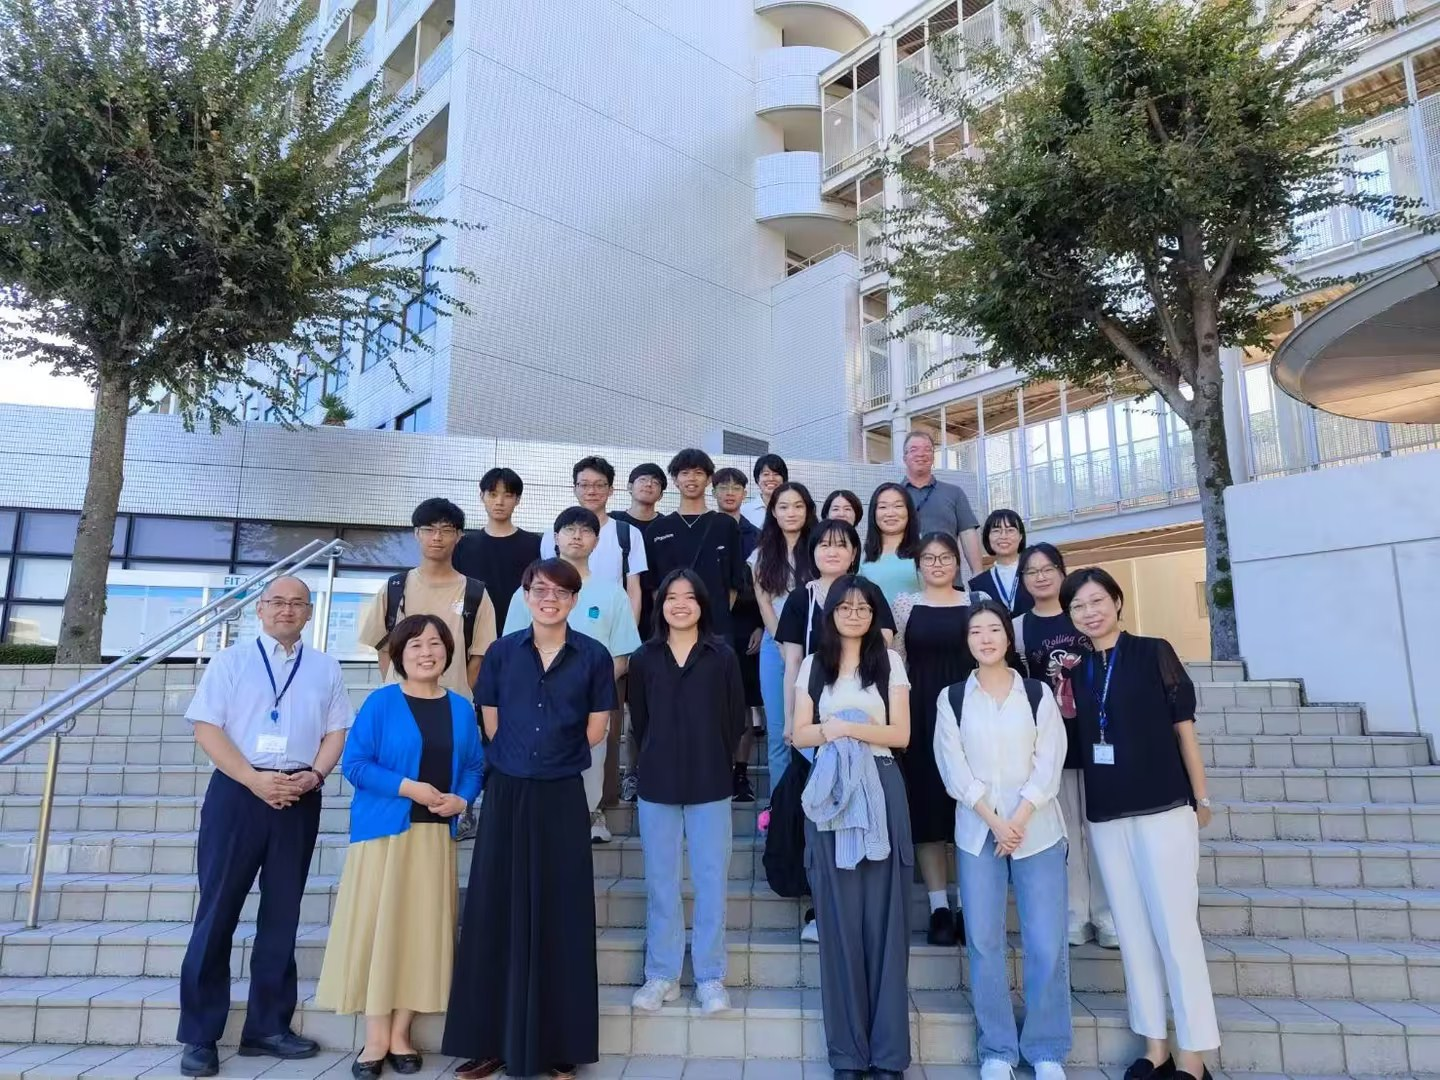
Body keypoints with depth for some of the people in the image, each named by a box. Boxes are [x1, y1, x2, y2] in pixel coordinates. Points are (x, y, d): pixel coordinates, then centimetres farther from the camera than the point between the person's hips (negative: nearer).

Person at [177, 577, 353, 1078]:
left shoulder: (325, 669, 11)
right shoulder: (230, 660, 4)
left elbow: (337, 732, 8)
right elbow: (207, 728, -4)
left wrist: (313, 776, -10)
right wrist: (256, 780, -14)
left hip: (300, 798, 3)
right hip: (237, 792, -2)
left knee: (281, 914, 9)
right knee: (218, 909, 1)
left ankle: (268, 1027, 20)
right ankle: (199, 1035, 13)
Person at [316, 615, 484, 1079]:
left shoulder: (461, 708, 7)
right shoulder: (380, 702, -4)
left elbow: (475, 766, 9)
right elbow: (354, 763, -8)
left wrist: (461, 799, -10)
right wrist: (407, 786, -17)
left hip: (436, 834, 4)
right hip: (384, 829, -3)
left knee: (423, 929, 7)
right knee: (378, 926, -1)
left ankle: (401, 1036, 20)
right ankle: (375, 1039, 13)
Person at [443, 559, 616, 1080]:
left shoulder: (594, 657, -2)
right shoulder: (502, 651, 3)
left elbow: (595, 732, 4)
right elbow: (491, 723, 10)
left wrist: (554, 756, 9)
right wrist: (520, 758, 8)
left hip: (562, 797, -1)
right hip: (507, 793, 2)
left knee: (561, 916, 4)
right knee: (497, 913, 6)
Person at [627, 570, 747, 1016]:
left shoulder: (723, 656, -2)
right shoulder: (644, 658, 2)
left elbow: (736, 719, 4)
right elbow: (639, 721, 8)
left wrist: (714, 763, 6)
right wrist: (657, 763, 7)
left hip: (710, 785, -1)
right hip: (656, 785, 1)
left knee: (711, 881, 5)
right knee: (660, 882, 9)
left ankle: (710, 977, 18)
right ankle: (661, 974, 22)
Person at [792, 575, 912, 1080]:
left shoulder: (890, 662, 6)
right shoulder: (813, 665, 10)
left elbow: (901, 734, 0)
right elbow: (799, 735, 7)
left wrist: (852, 728, -13)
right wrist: (831, 730, -12)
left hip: (880, 790, -1)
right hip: (828, 793, 1)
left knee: (884, 916, 1)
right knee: (838, 918, 4)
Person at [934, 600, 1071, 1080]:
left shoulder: (1038, 693, 5)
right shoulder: (951, 699, 4)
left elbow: (1049, 764, -2)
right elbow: (953, 769, -2)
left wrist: (1019, 820, -12)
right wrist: (994, 821, -10)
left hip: (1037, 829, 0)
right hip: (977, 832, 0)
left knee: (1047, 943, -1)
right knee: (984, 942, 2)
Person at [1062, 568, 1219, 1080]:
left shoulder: (1153, 652, -2)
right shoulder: (1076, 669, 9)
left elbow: (1183, 726, -1)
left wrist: (1201, 797, -1)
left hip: (1164, 807, -4)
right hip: (1105, 815, 5)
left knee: (1176, 929, -2)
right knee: (1133, 932, 10)